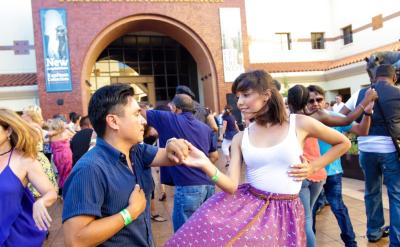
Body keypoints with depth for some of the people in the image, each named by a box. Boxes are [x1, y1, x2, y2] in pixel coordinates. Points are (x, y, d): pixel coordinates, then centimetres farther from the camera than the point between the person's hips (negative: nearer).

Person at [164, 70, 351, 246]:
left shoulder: (300, 124, -4)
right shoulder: (240, 139, 2)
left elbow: (343, 143, 10)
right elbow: (231, 186, -8)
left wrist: (312, 168, 1)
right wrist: (206, 165, -25)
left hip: (285, 212, -1)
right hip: (246, 205, 2)